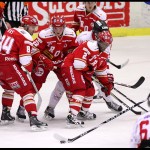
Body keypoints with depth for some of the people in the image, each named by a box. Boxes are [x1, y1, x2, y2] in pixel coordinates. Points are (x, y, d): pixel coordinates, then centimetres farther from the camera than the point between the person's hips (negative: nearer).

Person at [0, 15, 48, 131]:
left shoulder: (9, 31, 15)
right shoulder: (26, 38, -10)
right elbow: (25, 59, -16)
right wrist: (29, 69, 4)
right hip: (10, 66, -8)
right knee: (27, 90, -6)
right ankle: (33, 119, -17)